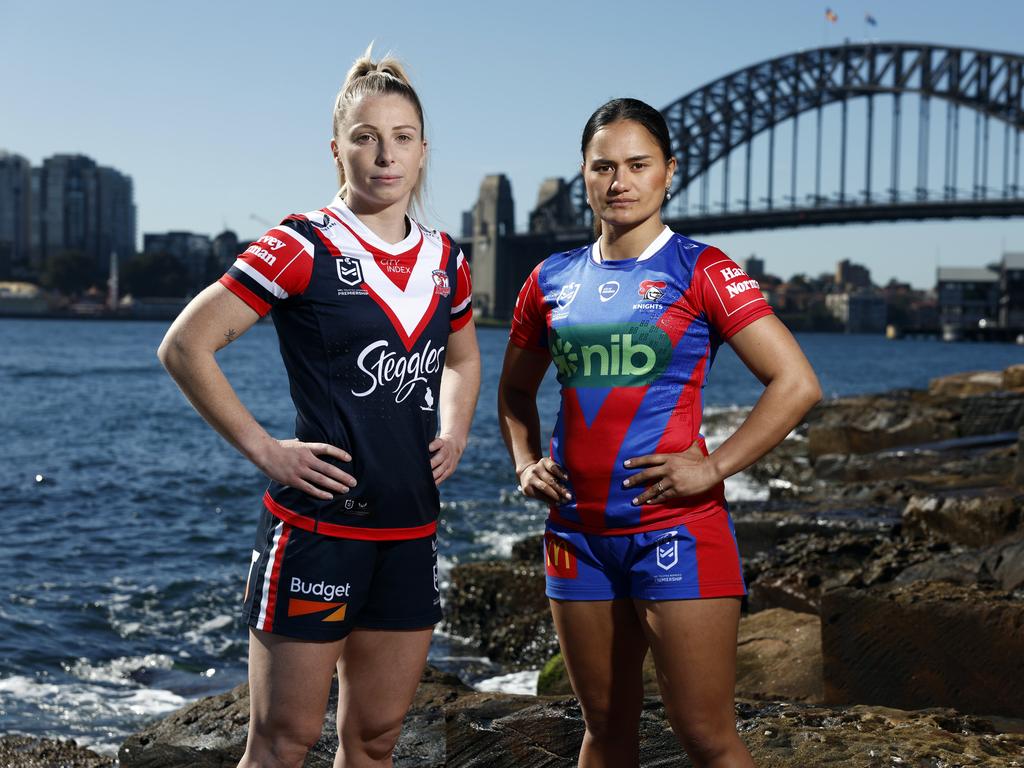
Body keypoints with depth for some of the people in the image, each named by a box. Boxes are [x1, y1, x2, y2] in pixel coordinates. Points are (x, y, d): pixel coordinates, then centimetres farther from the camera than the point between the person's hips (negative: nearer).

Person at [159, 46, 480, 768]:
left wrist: (454, 433, 11)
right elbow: (186, 345, -10)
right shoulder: (303, 247, -8)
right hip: (317, 526, -6)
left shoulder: (445, 262, 9)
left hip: (411, 531, 6)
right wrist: (265, 449, -11)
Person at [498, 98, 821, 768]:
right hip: (578, 531, 5)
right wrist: (526, 462, 6)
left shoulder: (700, 271, -5)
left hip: (676, 526, -4)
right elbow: (516, 390, 23)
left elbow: (797, 384, -11)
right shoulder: (554, 280, 8)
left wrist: (713, 468, -15)